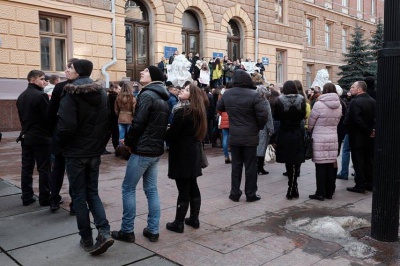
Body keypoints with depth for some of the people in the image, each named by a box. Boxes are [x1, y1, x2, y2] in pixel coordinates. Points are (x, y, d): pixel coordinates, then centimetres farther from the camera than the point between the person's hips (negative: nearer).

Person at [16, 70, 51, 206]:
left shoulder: (21, 96, 11)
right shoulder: (41, 95, -15)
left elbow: (21, 116, 13)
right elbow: (48, 117, -16)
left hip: (26, 136, 8)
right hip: (41, 137, -8)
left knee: (26, 168, 11)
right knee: (44, 169, 0)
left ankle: (27, 197, 17)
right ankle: (45, 198, 5)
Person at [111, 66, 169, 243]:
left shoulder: (147, 95, -13)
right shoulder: (163, 99, 14)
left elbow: (138, 123, -19)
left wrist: (128, 141, -2)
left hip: (142, 150, -9)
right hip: (156, 150, 9)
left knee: (128, 188, 2)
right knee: (151, 190, 11)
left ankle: (127, 231, 8)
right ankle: (153, 230, 14)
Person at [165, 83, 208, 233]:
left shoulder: (182, 111, -18)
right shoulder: (198, 111, 10)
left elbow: (171, 135, -17)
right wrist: (170, 129, 17)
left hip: (182, 154, -9)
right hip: (193, 153, 9)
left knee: (183, 189, -3)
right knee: (192, 187, 14)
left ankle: (178, 223, 7)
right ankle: (194, 219, 24)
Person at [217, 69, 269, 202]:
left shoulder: (227, 94, -1)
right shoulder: (254, 95, -16)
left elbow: (219, 107, 17)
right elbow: (263, 115, -19)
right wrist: (259, 127, -2)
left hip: (234, 136, 4)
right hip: (250, 136, -4)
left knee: (236, 166, 13)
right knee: (250, 166, 7)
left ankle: (235, 193, 17)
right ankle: (251, 194, 14)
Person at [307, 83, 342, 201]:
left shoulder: (319, 104, -13)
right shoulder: (339, 106, 3)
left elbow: (311, 122, -3)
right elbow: (337, 122, 9)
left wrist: (309, 130, 16)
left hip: (319, 139, -5)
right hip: (333, 138, 5)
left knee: (320, 167, 0)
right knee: (330, 166, 11)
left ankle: (320, 193, 6)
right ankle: (329, 192, 19)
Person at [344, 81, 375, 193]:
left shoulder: (355, 102, -17)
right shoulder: (373, 101, 8)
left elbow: (357, 120, -24)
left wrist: (368, 131, -15)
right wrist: (371, 130, 3)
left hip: (357, 137, -7)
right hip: (370, 137, 8)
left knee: (358, 161, 0)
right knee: (369, 161, 14)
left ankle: (360, 185, 3)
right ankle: (370, 184, 21)